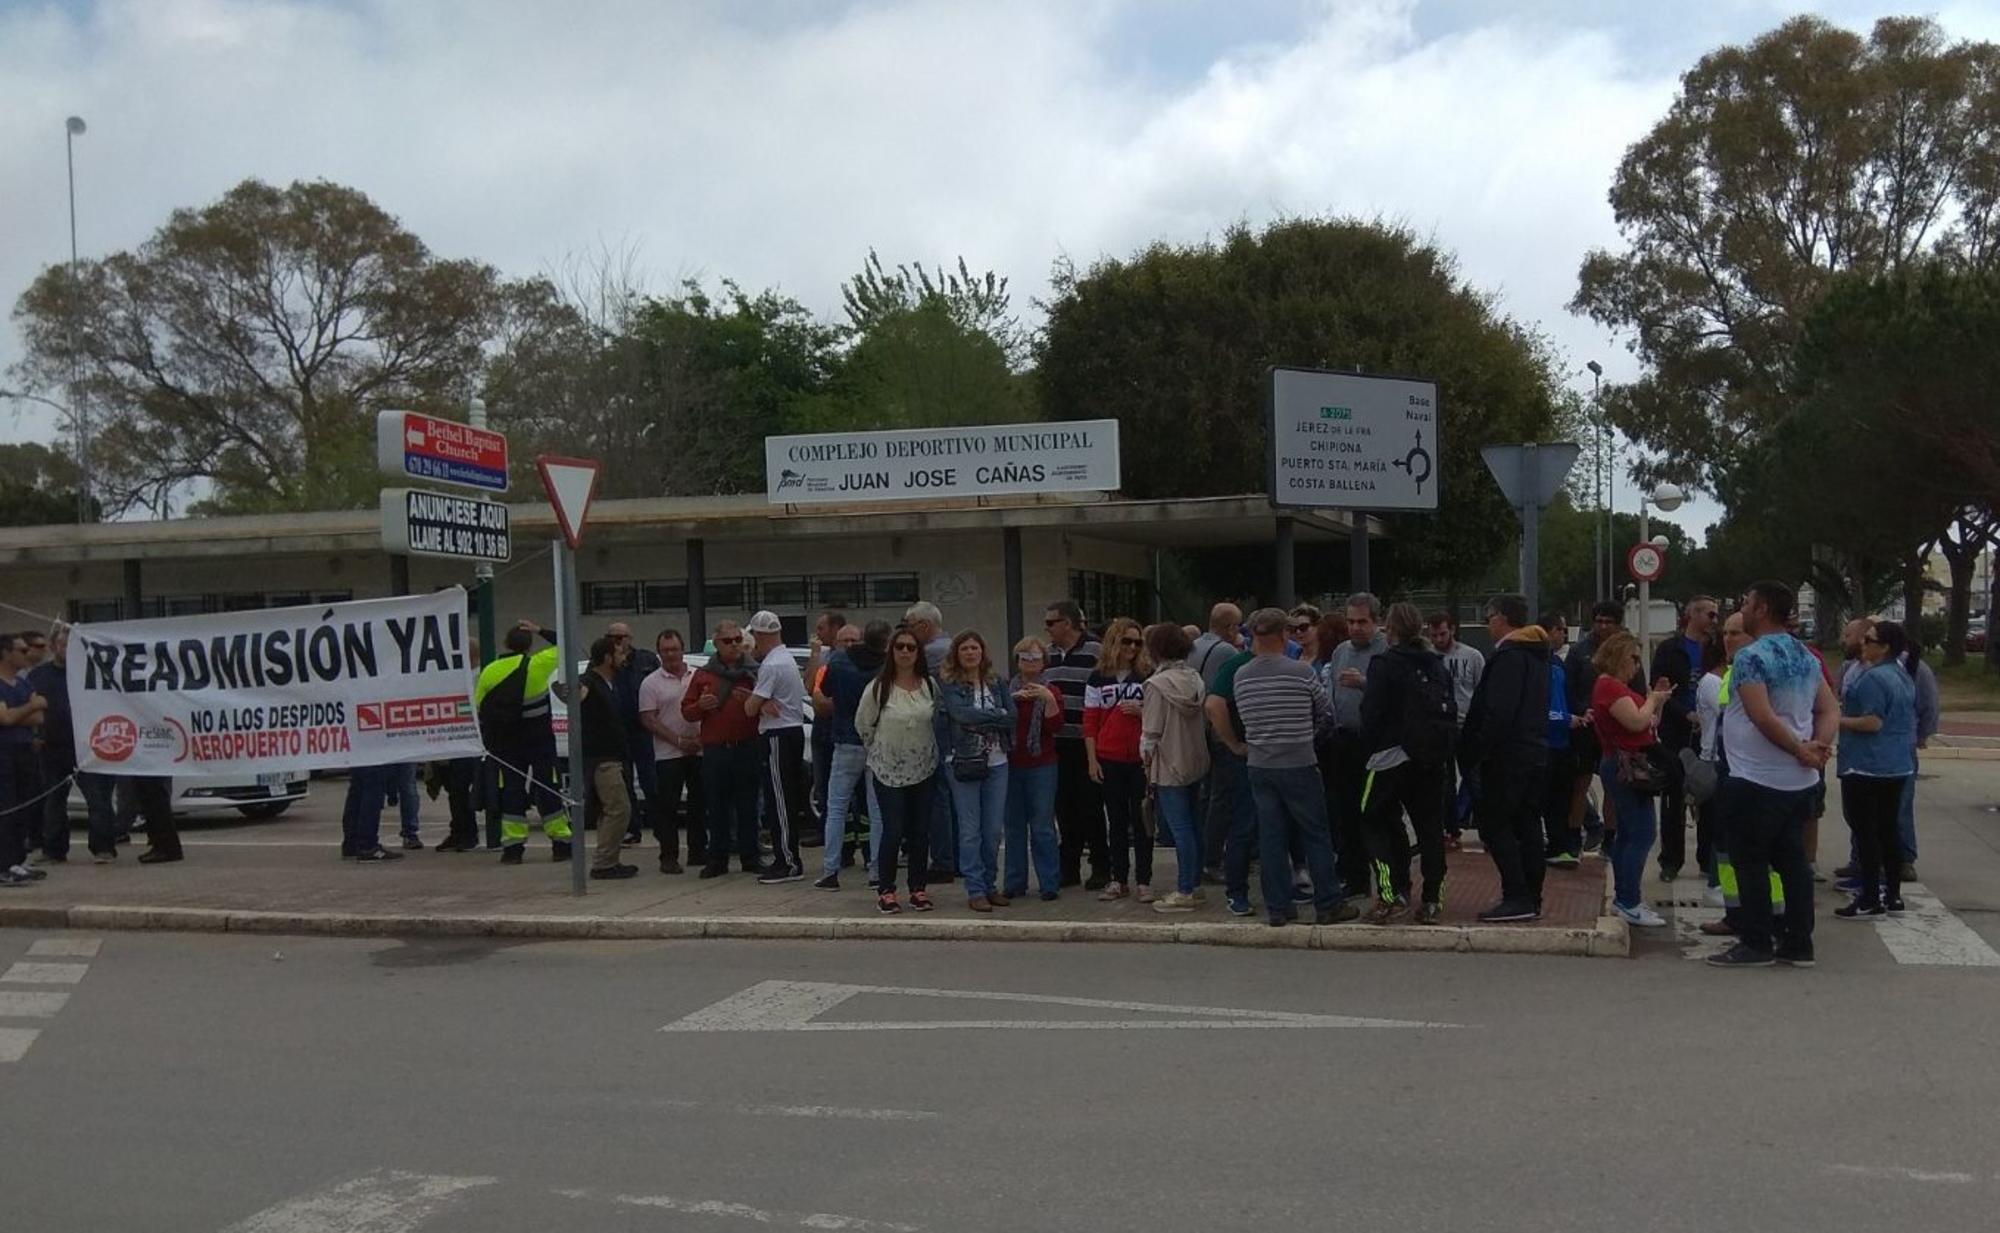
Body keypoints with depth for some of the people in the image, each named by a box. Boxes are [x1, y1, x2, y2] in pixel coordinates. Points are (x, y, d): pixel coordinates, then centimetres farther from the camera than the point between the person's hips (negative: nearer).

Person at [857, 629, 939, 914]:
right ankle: (885, 891, 5)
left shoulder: (929, 686, 0)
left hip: (923, 769, 3)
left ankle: (918, 889, 17)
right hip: (889, 770, -3)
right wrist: (880, 750, 8)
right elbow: (863, 724, 2)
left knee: (921, 831, 6)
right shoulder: (878, 687, -9)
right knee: (893, 831, -6)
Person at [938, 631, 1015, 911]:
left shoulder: (996, 682, 11)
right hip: (964, 763, -4)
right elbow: (962, 714, -17)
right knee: (970, 831, -1)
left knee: (994, 830, 7)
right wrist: (997, 717, -10)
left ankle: (990, 885, 18)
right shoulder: (948, 684, -2)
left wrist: (980, 721, -11)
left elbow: (1012, 715, 1)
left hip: (997, 763, 4)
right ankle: (975, 890, 5)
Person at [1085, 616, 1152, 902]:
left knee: (1141, 820, 0)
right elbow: (1090, 721, 5)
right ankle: (1119, 880, 13)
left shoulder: (1147, 676, 5)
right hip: (1109, 760, 1)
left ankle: (1143, 881, 5)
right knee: (1117, 821, 7)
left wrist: (1142, 711, -12)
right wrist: (1092, 760, 0)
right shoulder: (1099, 679, 6)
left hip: (1141, 758, -1)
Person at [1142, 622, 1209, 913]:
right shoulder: (1194, 678, 5)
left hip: (1169, 766, -8)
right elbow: (1201, 720, 11)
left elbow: (1151, 733, -13)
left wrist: (1147, 764, -1)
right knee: (1192, 824, 14)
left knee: (1179, 828, -4)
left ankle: (1185, 891, -1)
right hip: (1196, 762, 8)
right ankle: (1194, 884, 22)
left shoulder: (1157, 684, -15)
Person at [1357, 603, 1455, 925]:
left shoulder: (1385, 664, -10)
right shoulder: (1440, 665, 8)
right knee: (1430, 826, 9)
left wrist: (1373, 746, 3)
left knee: (1379, 821, 5)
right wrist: (1446, 751, 15)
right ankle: (1433, 901, 11)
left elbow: (1371, 713, -12)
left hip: (1394, 757, -6)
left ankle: (1392, 894, -5)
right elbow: (1452, 712, 10)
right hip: (1434, 760, 6)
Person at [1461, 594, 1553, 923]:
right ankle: (1531, 899, 13)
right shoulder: (1537, 654, 15)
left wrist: (1476, 755, -16)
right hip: (1537, 751, 9)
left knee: (1493, 823, -5)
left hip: (1509, 755, -9)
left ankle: (1517, 897, -9)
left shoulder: (1508, 656, -15)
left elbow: (1498, 713, -22)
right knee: (1528, 824, 11)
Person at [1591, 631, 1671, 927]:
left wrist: (1658, 701, 9)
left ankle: (1623, 897, 18)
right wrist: (1652, 700, -7)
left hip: (1628, 767, 11)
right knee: (1643, 833, -13)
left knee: (1627, 833, 13)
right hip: (1626, 767, -11)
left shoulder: (1615, 686, 18)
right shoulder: (1609, 686, -15)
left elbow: (1648, 724, 20)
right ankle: (1629, 903, -13)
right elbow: (1636, 722, -23)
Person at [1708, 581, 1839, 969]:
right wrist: (1817, 746, -6)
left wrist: (1801, 751, -14)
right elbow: (1830, 710, 9)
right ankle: (1798, 944, 16)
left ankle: (1756, 944, 5)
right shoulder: (1806, 656, 11)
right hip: (1799, 779, 8)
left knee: (1751, 863, 1)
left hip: (1756, 780, -8)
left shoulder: (1751, 657, -15)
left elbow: (1762, 717, -24)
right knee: (1792, 860, 12)